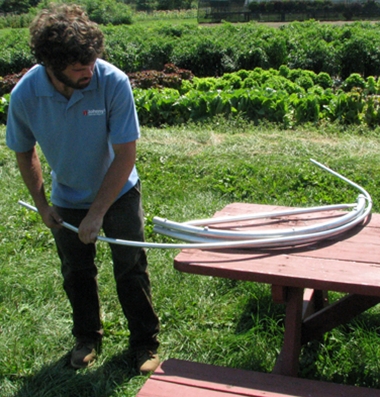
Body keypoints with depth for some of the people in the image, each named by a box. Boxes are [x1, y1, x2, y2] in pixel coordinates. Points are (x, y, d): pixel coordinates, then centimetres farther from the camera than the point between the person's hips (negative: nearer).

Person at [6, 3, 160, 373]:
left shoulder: (113, 82, -30)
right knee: (76, 273, 16)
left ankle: (144, 342, 24)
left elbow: (126, 155, -24)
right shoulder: (24, 95, -23)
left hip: (118, 192, -2)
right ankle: (87, 337, 38)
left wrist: (97, 212, -21)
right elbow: (24, 151, -3)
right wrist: (41, 203, -1)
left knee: (131, 268, 5)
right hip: (68, 199, 2)